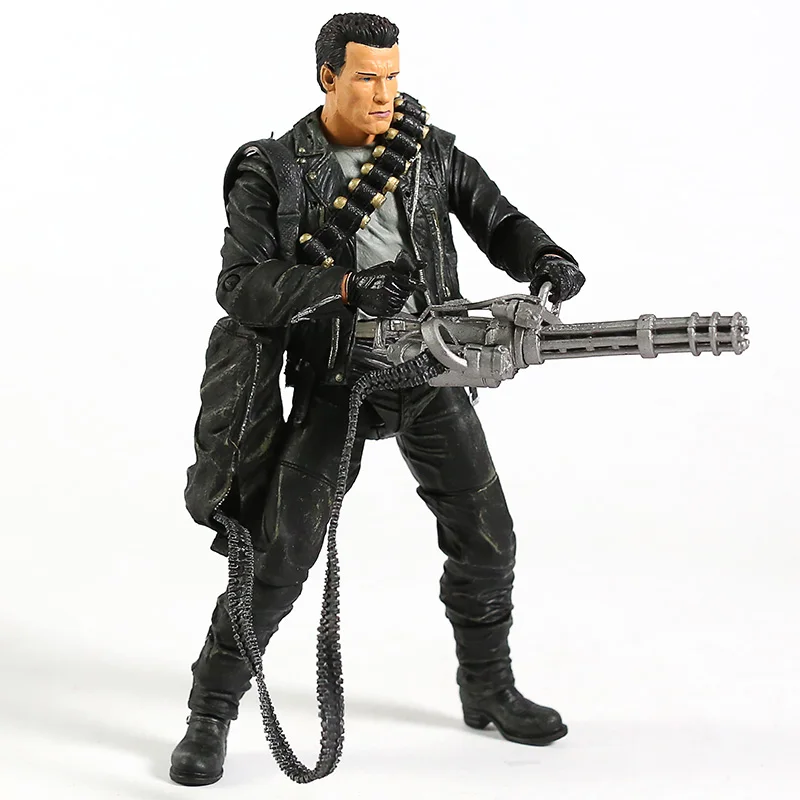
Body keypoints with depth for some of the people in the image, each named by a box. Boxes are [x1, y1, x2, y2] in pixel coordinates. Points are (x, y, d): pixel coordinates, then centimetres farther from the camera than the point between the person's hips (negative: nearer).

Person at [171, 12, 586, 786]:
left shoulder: (429, 149, 3)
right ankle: (211, 715, 8)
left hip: (431, 374, 4)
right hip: (334, 380, -4)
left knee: (486, 540, 7)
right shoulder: (272, 175, -8)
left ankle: (489, 692, 28)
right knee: (281, 550, -7)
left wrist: (548, 261, -15)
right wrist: (341, 286, -30)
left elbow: (497, 221, 6)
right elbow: (240, 285, -17)